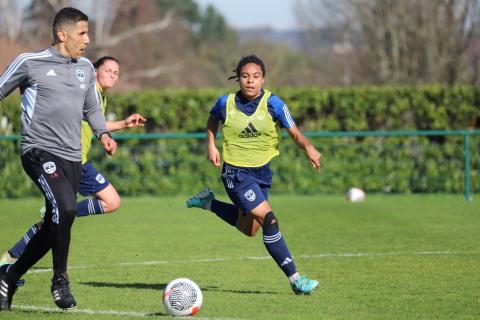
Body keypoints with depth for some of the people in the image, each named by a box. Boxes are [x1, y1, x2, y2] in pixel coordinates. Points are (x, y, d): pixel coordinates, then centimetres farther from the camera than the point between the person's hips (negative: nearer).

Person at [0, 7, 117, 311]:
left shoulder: (86, 68, 15)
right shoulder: (30, 63, -3)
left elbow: (92, 107, 26)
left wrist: (103, 133, 8)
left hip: (72, 157, 7)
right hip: (39, 151, -7)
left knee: (54, 226, 5)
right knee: (65, 207, -28)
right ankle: (60, 280, -11)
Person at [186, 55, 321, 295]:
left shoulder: (272, 103, -11)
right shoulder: (226, 103, -9)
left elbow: (294, 133, -13)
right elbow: (212, 121, 13)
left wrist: (308, 147, -33)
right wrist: (211, 145, 0)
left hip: (262, 171, 4)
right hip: (236, 173, -4)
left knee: (249, 229, 21)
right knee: (268, 219, -20)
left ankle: (209, 203, 43)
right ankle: (294, 279, -17)